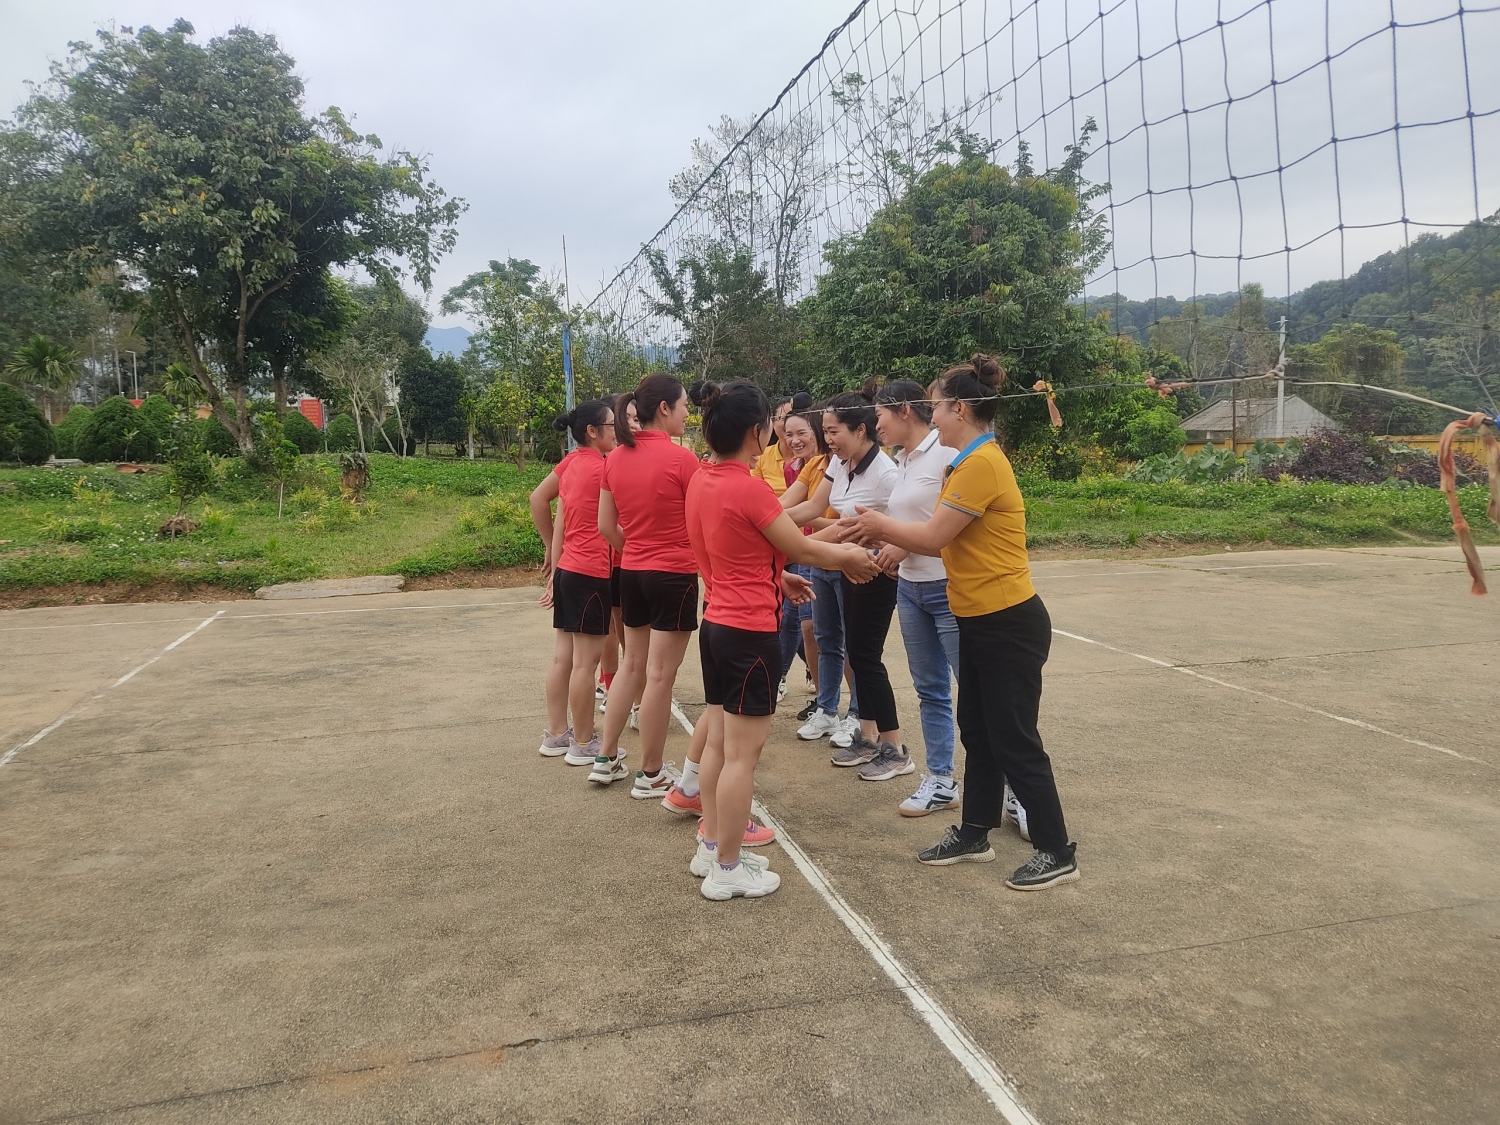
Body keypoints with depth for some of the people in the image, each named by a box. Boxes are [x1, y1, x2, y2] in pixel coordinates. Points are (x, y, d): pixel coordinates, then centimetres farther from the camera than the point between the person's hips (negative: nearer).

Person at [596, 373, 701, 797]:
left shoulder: (616, 458, 3)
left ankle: (606, 759, 26)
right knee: (660, 674, 2)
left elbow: (606, 527, 8)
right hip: (675, 575, -6)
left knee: (632, 664, 19)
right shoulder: (681, 458, -15)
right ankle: (651, 775, 12)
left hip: (632, 572, 7)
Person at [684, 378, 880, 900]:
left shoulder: (701, 481, 5)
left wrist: (778, 578, 21)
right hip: (751, 634, -9)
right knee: (742, 753, 1)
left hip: (716, 625, 9)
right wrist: (849, 556, 8)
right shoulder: (749, 489, -20)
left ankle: (709, 848, 28)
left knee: (718, 743, 17)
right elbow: (802, 549, -10)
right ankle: (728, 869, 11)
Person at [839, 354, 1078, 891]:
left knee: (1014, 740, 0)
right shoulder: (970, 462, 11)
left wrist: (881, 524, -3)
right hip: (979, 621, 10)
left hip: (1008, 624, -10)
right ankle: (974, 833, 31)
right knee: (977, 731, 18)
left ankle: (1057, 853, 15)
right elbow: (945, 539, 8)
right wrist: (887, 536, 3)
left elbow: (932, 536, -19)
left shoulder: (983, 464, -20)